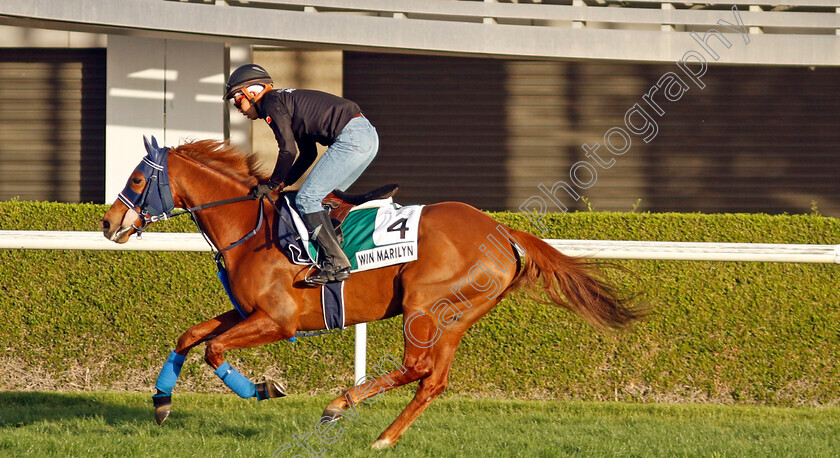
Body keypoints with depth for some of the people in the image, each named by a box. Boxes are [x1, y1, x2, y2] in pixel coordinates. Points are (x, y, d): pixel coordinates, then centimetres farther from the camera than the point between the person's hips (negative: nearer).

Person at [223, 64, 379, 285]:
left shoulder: (271, 103, -2)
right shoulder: (286, 100, 27)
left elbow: (288, 150, -11)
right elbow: (308, 153, 27)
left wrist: (272, 184, 2)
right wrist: (283, 183, 20)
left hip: (351, 138, -10)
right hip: (368, 135, 10)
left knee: (306, 199, -8)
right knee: (325, 197, 19)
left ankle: (336, 264, -13)